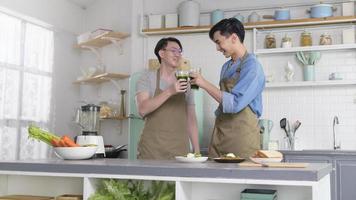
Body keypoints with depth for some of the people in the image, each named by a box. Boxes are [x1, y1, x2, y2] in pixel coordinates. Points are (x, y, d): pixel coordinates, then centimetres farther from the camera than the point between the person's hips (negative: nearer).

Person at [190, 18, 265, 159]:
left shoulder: (252, 66, -11)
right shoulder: (226, 67, 13)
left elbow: (235, 103, -19)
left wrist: (205, 84, -15)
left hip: (242, 135, -6)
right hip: (220, 134, 7)